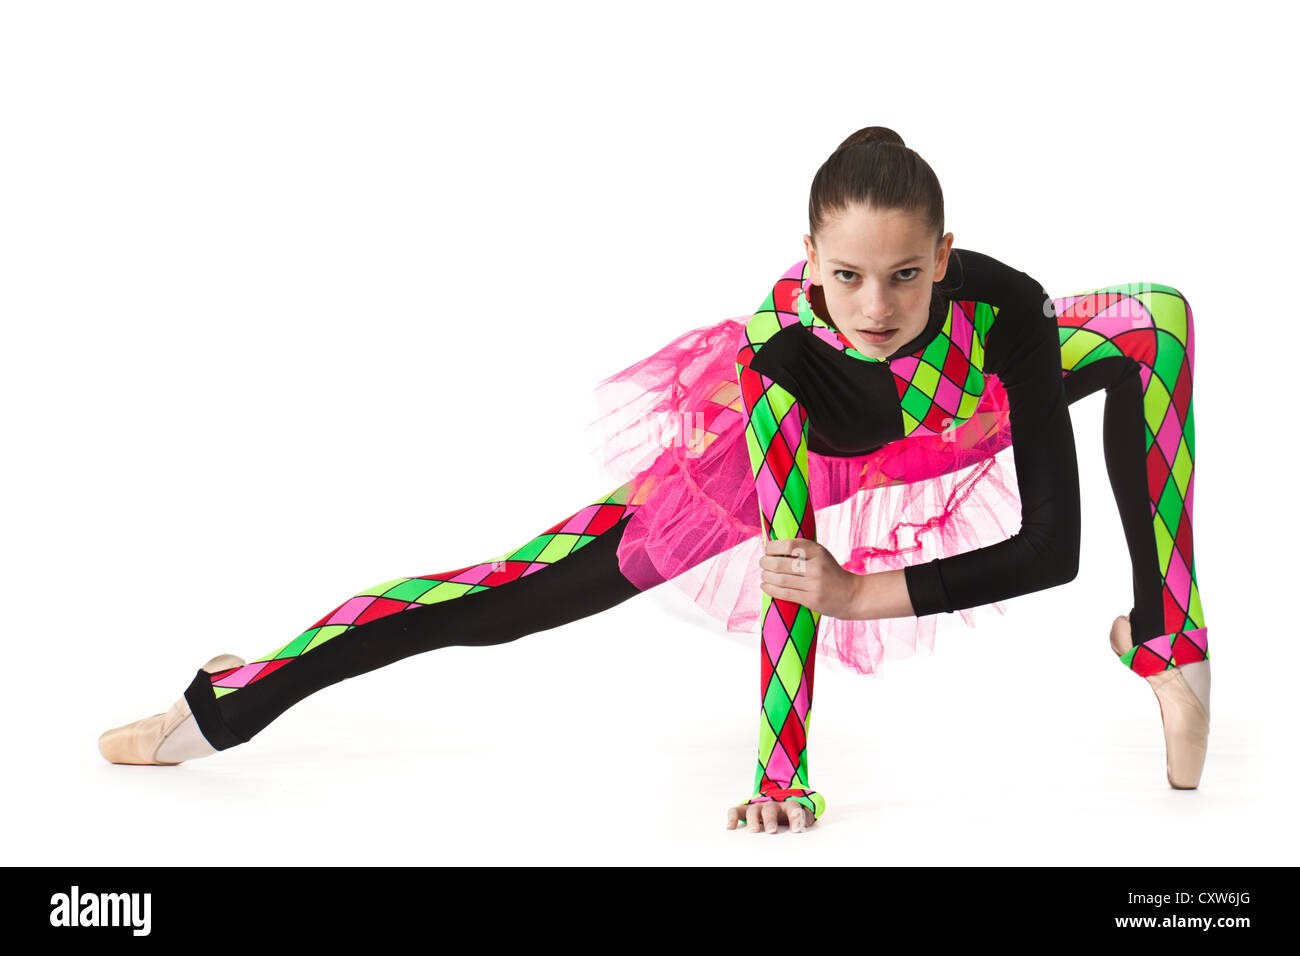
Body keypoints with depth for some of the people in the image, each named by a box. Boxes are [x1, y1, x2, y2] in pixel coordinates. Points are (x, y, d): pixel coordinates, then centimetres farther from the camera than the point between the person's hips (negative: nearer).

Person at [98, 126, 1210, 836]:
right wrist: (781, 778, -41)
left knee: (1159, 320, -15)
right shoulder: (785, 347, -43)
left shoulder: (997, 308, -41)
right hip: (777, 444, -2)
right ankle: (224, 704, 1)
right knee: (525, 591, -11)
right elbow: (789, 562, -40)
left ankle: (1163, 636, -6)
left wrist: (861, 593, -40)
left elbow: (1053, 546, -37)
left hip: (958, 412, 3)